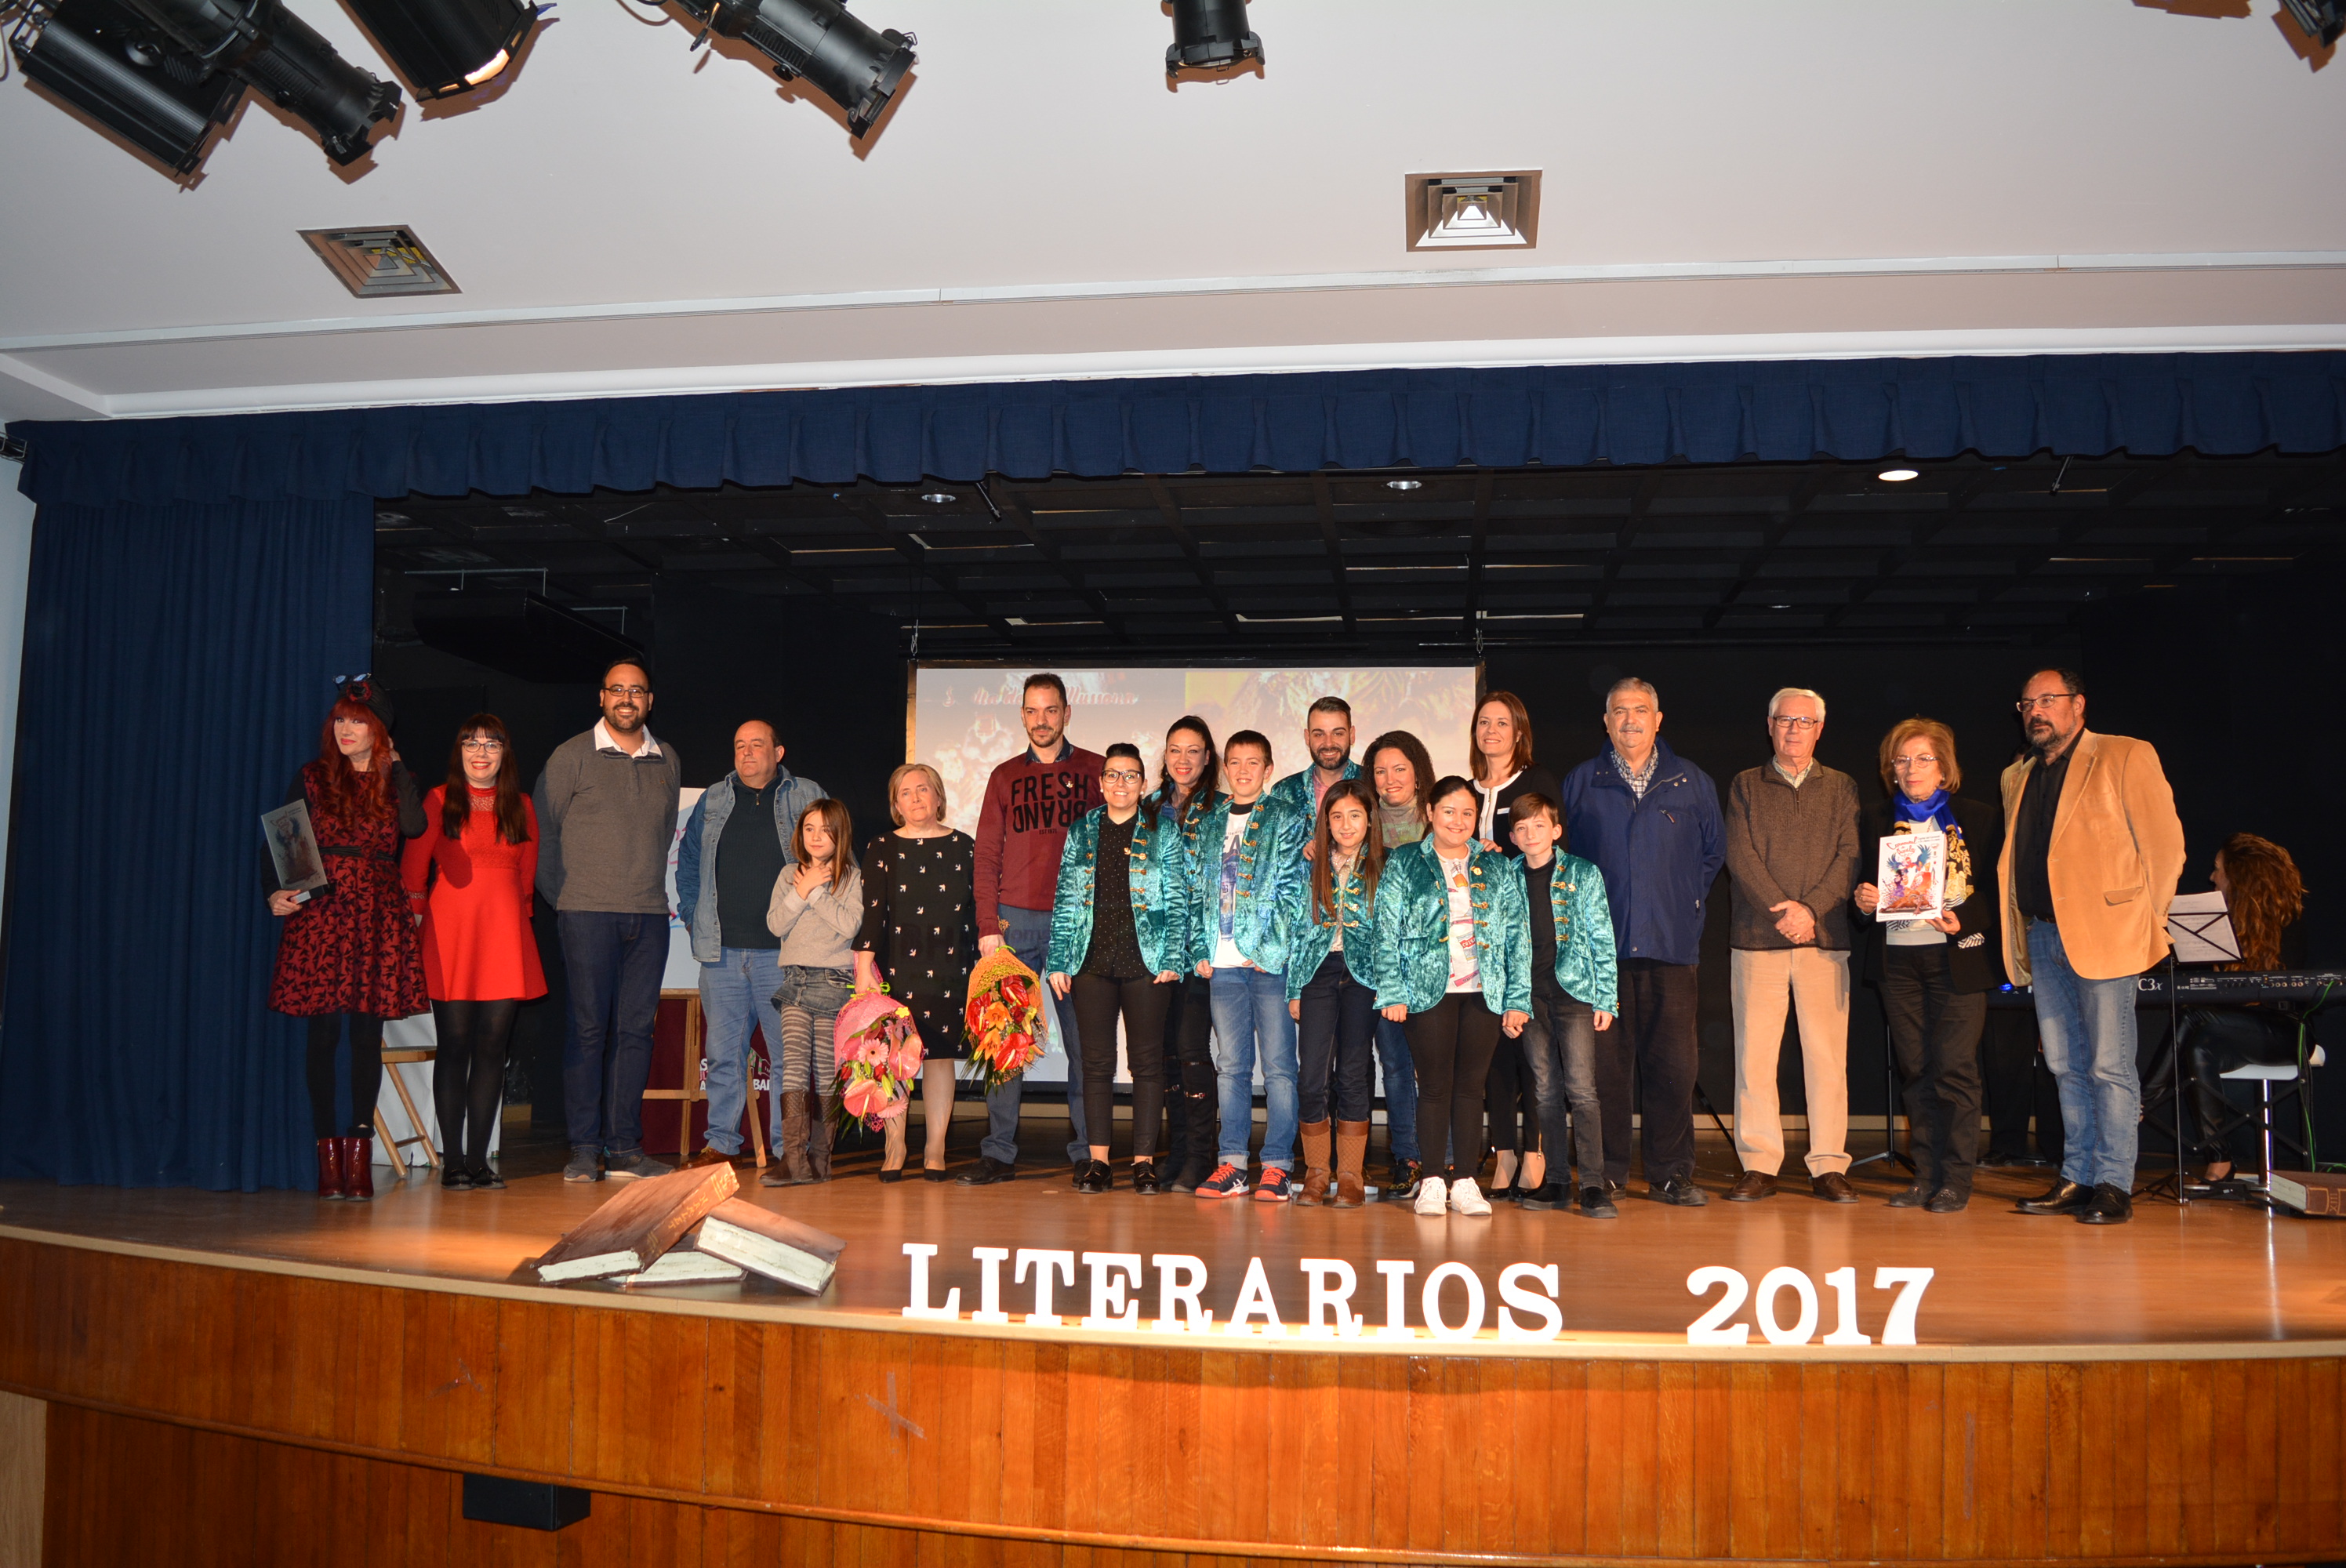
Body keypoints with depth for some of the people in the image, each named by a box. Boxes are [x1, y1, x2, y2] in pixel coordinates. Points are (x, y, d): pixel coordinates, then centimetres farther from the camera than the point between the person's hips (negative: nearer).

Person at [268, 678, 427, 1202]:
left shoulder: (395, 781, 10)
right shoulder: (312, 777, 7)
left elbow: (414, 826, -11)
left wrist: (395, 766, -3)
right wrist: (276, 893, -12)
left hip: (378, 916, 1)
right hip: (320, 912, -1)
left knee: (368, 1034, 1)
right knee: (324, 1033, -2)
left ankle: (360, 1152, 7)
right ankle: (328, 1153, 4)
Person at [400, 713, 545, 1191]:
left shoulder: (521, 807, 15)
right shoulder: (438, 802, 6)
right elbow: (413, 871, 4)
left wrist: (520, 917, 8)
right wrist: (416, 918, -2)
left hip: (505, 934, 3)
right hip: (451, 932, -3)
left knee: (493, 1046, 2)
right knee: (455, 1044, -3)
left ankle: (478, 1158, 8)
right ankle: (453, 1160, 3)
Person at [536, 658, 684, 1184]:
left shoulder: (668, 761, 13)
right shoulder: (572, 755, 1)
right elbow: (543, 830, 4)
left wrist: (650, 885, 13)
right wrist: (559, 895, 1)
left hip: (650, 914, 4)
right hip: (588, 911, -3)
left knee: (636, 1029, 3)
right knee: (589, 1028, -3)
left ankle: (624, 1146, 8)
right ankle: (584, 1148, 3)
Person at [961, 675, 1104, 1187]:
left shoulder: (1096, 771, 8)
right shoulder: (1005, 776, 13)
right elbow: (986, 855, 9)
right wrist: (988, 926, -1)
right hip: (1015, 920, 2)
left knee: (1082, 1040, 1)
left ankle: (1086, 1152, 8)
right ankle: (999, 1153, 3)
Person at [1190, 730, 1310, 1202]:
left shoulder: (1287, 821, 3)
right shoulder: (1208, 824, 15)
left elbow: (1291, 890, -5)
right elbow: (1196, 891, 13)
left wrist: (1267, 949, -13)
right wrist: (1199, 949, 2)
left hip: (1270, 960, -4)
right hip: (1222, 962, 4)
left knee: (1278, 1065, -2)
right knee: (1231, 1064, 7)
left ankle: (1277, 1166, 2)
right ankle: (1232, 1163, 12)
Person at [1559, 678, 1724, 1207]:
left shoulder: (1692, 783, 10)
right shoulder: (1580, 783, 9)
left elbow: (1713, 852, 19)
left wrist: (1687, 902, 12)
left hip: (1671, 944, 1)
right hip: (1602, 945, 0)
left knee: (1673, 1063, -1)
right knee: (1605, 1062, 0)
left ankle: (1671, 1173, 10)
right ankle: (1605, 1173, 9)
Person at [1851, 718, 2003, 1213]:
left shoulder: (1978, 818, 4)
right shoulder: (1875, 820, 12)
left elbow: (1998, 889, 1)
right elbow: (1864, 884, 15)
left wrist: (1964, 923, -16)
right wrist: (1862, 899, -8)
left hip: (1956, 957, -3)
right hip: (1896, 959, 3)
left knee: (1954, 1068, -6)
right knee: (1915, 1070, 5)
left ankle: (1956, 1179, 2)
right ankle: (1926, 1175, 12)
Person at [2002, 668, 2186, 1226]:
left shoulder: (2126, 757, -2)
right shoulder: (2017, 777, 18)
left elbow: (2165, 846, -5)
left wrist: (2142, 923, -8)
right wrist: (2022, 929, 10)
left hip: (2103, 933, -6)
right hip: (2042, 934, 6)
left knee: (2109, 1066, -4)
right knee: (2066, 1066, 10)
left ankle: (2114, 1187, 1)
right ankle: (2077, 1179, 16)